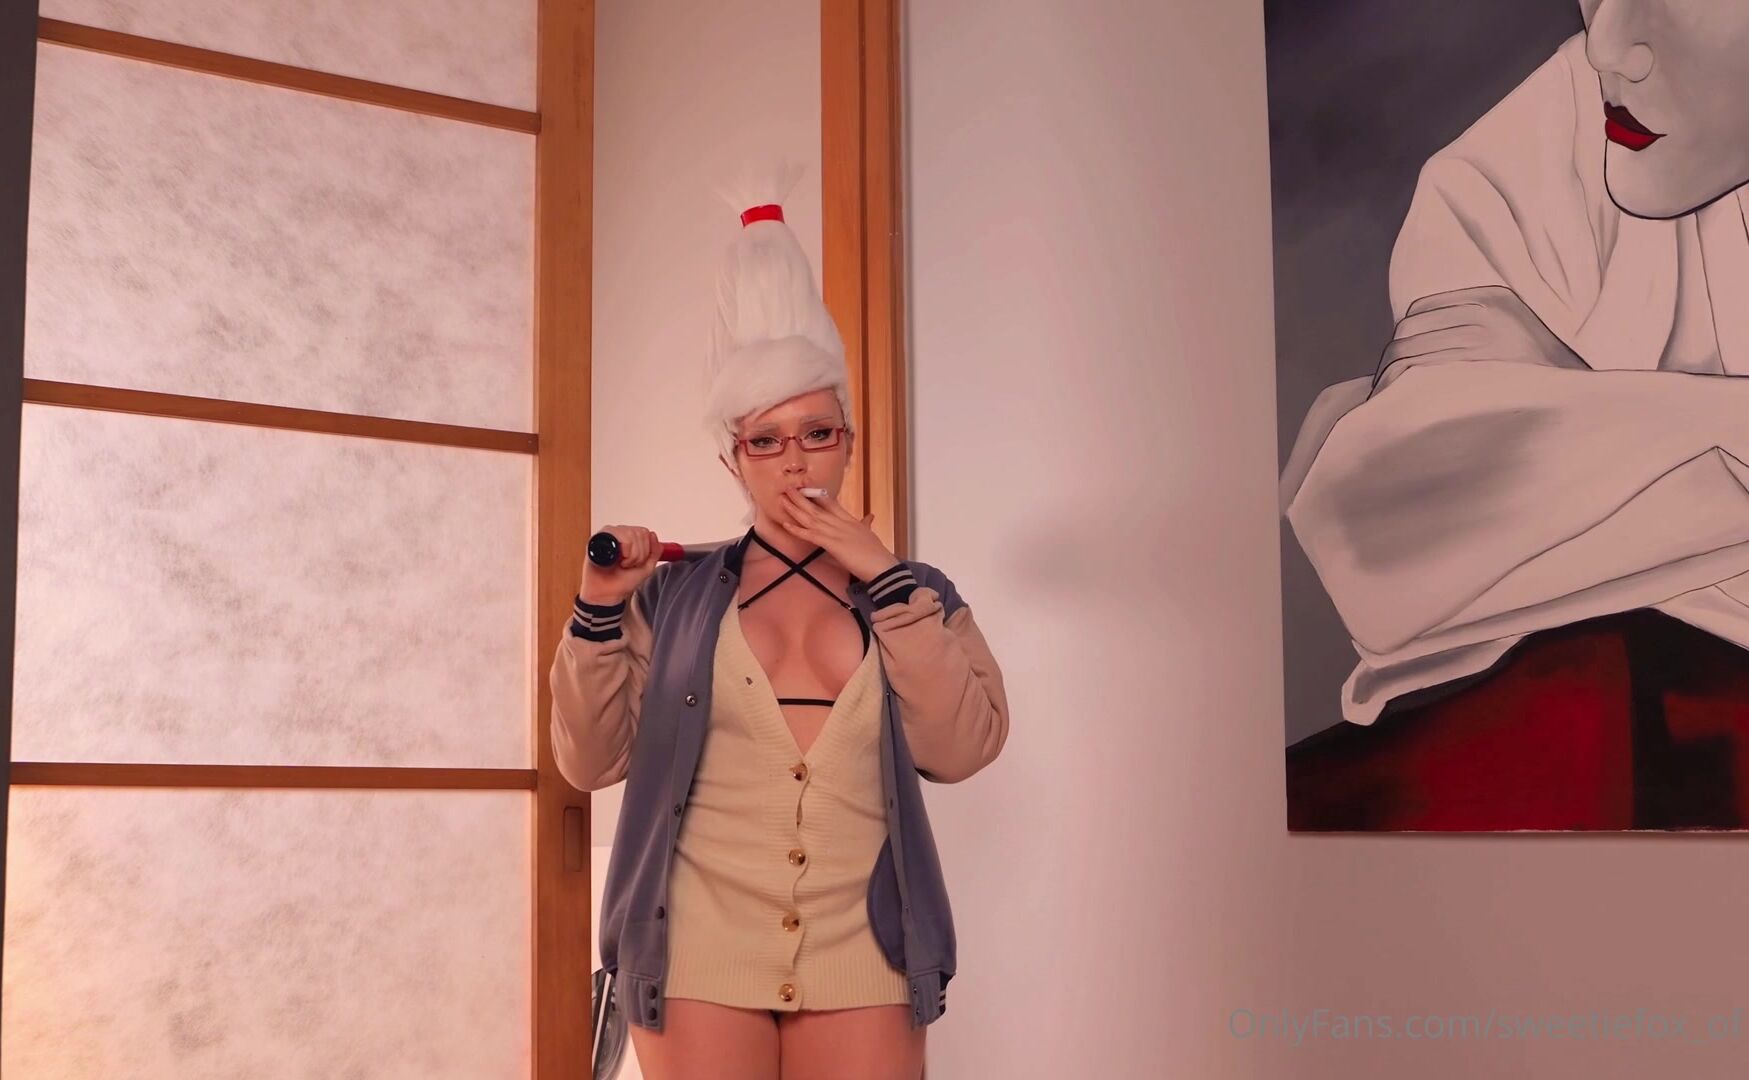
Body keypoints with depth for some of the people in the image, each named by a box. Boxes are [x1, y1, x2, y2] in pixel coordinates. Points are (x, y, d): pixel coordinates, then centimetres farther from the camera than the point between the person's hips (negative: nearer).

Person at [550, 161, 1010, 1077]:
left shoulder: (914, 593, 9)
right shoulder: (676, 594, 8)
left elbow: (964, 747, -7)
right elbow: (591, 761, 5)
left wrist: (882, 576, -9)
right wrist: (599, 612, -8)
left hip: (859, 960, 1)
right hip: (700, 953, 0)